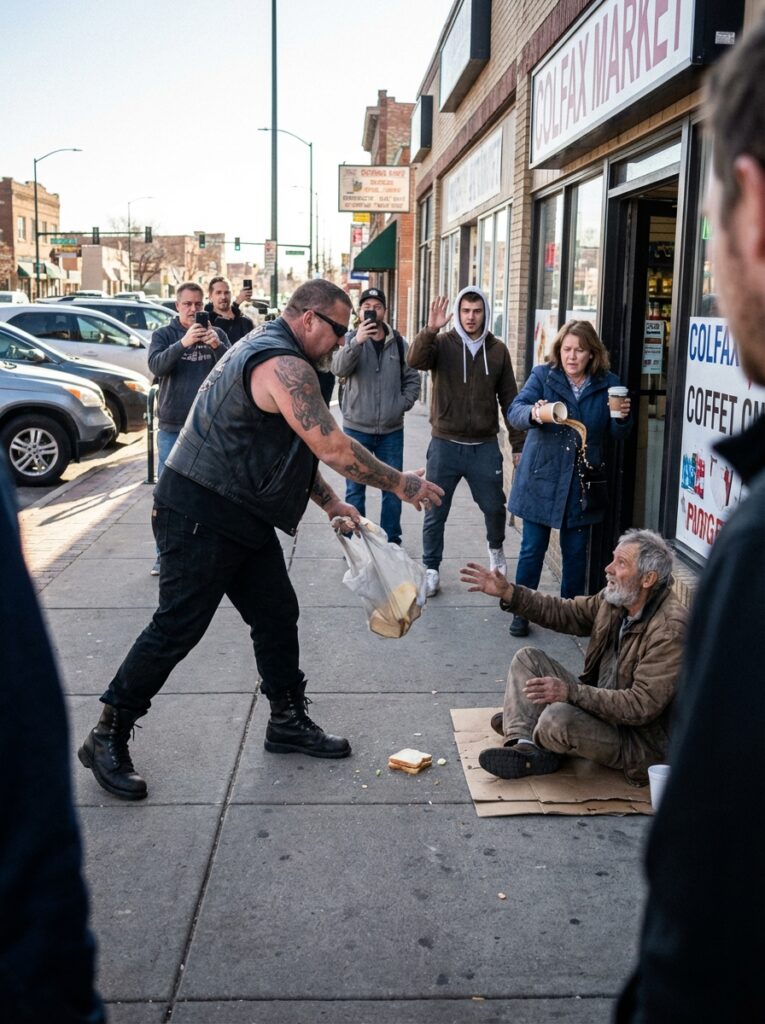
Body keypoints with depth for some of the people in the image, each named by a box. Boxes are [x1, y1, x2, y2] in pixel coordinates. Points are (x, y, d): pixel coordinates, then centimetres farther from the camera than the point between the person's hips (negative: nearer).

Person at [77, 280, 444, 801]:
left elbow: (296, 449, 20)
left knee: (277, 615, 12)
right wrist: (400, 484, -12)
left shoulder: (267, 350, 16)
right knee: (178, 628, -4)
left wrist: (331, 503, 14)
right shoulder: (284, 365, -20)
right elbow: (334, 448, -23)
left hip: (242, 517, 11)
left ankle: (288, 722, 26)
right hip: (201, 517, -11)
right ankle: (107, 738, 10)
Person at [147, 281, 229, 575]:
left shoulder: (217, 334, 7)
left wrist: (217, 346, -24)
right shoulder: (163, 335, 4)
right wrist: (183, 344, -29)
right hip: (171, 426, -1)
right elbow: (156, 366, -14)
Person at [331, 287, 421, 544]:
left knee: (393, 489, 9)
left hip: (392, 430, 2)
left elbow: (412, 379, 10)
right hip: (357, 428, -2)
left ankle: (392, 541, 21)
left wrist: (403, 404, -5)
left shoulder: (398, 343, 5)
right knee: (355, 490, 5)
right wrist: (357, 341, -35)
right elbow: (338, 369, -21)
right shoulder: (351, 340, -3)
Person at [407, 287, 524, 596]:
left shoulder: (497, 350, 3)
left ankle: (496, 548, 42)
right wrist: (430, 330, -37)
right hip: (445, 444, -1)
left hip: (485, 446, 2)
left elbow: (509, 399, 7)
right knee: (435, 512, 5)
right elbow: (415, 360, -23)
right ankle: (431, 570, 20)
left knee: (494, 507, 12)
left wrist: (519, 443, 7)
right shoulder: (442, 344, -3)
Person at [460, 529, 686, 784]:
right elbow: (565, 613, 9)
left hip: (639, 740, -9)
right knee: (528, 658, 3)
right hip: (602, 703, 9)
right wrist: (508, 593, 0)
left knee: (558, 718, -34)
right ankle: (526, 749, -12)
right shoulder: (616, 599, -2)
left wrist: (571, 692, -36)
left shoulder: (670, 630, -28)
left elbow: (643, 706, -31)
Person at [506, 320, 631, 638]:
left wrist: (622, 418, -18)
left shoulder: (608, 383, 3)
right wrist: (534, 413, -37)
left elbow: (618, 434, 5)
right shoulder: (543, 375, -1)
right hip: (542, 478, -1)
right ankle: (521, 611, 16)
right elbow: (515, 410, -15)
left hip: (582, 484, 2)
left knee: (576, 551, 11)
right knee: (532, 548, 3)